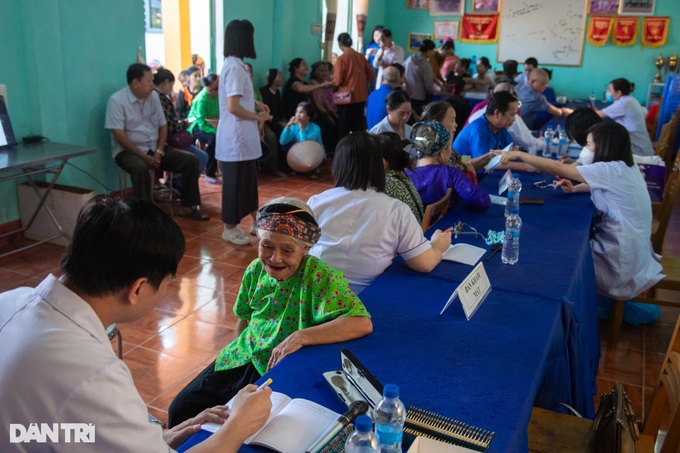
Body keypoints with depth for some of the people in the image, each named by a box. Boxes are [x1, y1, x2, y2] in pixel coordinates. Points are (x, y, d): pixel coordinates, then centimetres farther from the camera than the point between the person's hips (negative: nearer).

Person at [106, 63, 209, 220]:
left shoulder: (154, 96, 4)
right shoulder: (117, 100, -13)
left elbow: (163, 126, 8)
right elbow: (119, 135, -18)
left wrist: (159, 152, -8)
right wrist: (144, 156, -22)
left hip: (155, 148, 6)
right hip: (128, 150, -6)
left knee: (191, 160, -9)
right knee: (140, 168, -40)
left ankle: (188, 206, -2)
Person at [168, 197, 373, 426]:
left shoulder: (320, 278, -23)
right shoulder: (256, 270, -4)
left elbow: (363, 323, -34)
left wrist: (301, 337, -36)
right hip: (241, 362, 6)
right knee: (180, 411, 4)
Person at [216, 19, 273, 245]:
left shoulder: (233, 64, 12)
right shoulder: (235, 68, -19)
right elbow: (233, 107, -24)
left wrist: (256, 104, 10)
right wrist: (258, 116, -12)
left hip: (243, 136, 10)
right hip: (236, 137, -10)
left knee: (248, 180, 17)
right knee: (235, 182, 1)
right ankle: (230, 229, 13)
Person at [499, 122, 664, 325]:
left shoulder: (611, 170, -23)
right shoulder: (627, 168, 4)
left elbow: (557, 168, -21)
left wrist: (518, 154, -14)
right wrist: (575, 188, 6)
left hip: (620, 261, -9)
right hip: (634, 252, 9)